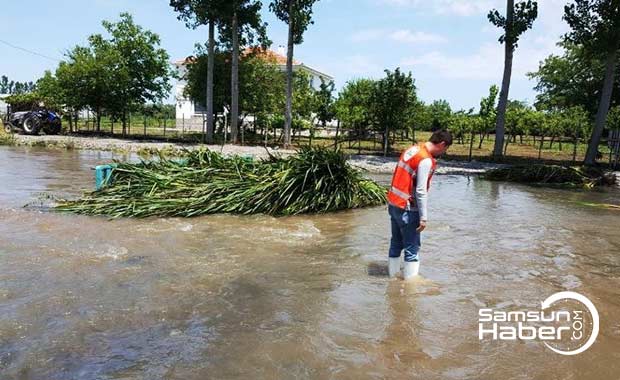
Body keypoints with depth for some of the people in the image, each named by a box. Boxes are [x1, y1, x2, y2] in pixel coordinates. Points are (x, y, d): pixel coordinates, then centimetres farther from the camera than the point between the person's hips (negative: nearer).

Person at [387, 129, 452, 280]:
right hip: (407, 209, -9)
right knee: (412, 247, 3)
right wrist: (424, 217, -16)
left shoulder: (411, 149, 8)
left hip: (393, 204, 9)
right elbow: (421, 191, -21)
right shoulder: (426, 160, -18)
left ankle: (393, 274, 29)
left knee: (396, 243, 18)